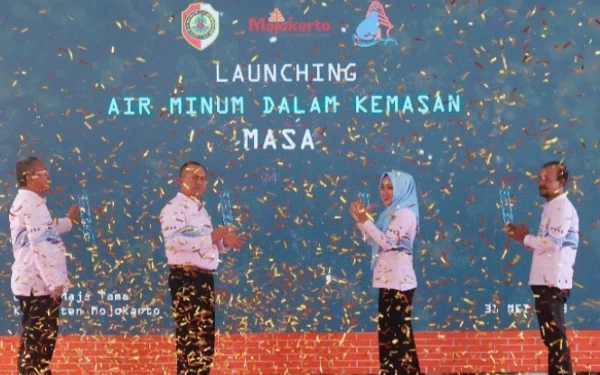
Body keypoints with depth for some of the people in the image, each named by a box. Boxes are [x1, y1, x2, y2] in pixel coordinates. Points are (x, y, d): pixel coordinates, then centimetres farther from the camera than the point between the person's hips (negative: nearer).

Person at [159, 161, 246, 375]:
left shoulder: (201, 210, 21)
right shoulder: (174, 208, -9)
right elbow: (173, 240, -26)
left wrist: (225, 242, 9)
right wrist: (210, 238, -29)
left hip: (205, 279, 10)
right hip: (186, 280, -10)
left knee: (206, 338, 11)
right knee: (190, 337, -12)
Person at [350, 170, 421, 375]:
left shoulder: (405, 213, -10)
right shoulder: (390, 213, 18)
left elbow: (387, 242, -19)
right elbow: (376, 242, 21)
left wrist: (365, 220, -15)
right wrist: (360, 220, 12)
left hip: (399, 281, -9)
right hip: (388, 280, 9)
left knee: (400, 330, -9)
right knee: (388, 330, 9)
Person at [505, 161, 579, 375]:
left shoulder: (562, 207, -11)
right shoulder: (552, 207, 20)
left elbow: (553, 242, -21)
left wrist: (526, 239, -8)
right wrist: (524, 237, 9)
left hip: (553, 281, -10)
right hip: (547, 279, 10)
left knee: (554, 334, -11)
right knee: (552, 334, 13)